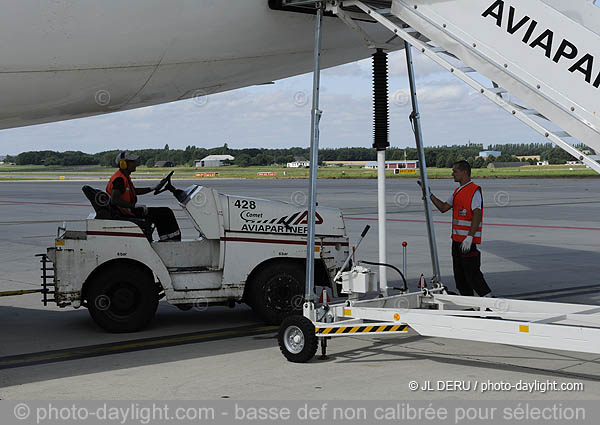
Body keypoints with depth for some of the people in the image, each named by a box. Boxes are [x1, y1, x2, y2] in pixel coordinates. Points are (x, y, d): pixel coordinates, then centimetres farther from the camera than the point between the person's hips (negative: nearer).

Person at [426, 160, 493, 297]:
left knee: (471, 272, -8)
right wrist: (430, 195, 11)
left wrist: (469, 237, -26)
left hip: (468, 240, -9)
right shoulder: (458, 191, 17)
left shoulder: (474, 190, -13)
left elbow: (477, 215, -20)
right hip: (457, 238, 9)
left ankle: (488, 298, 0)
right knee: (459, 273, 11)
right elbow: (443, 207, 20)